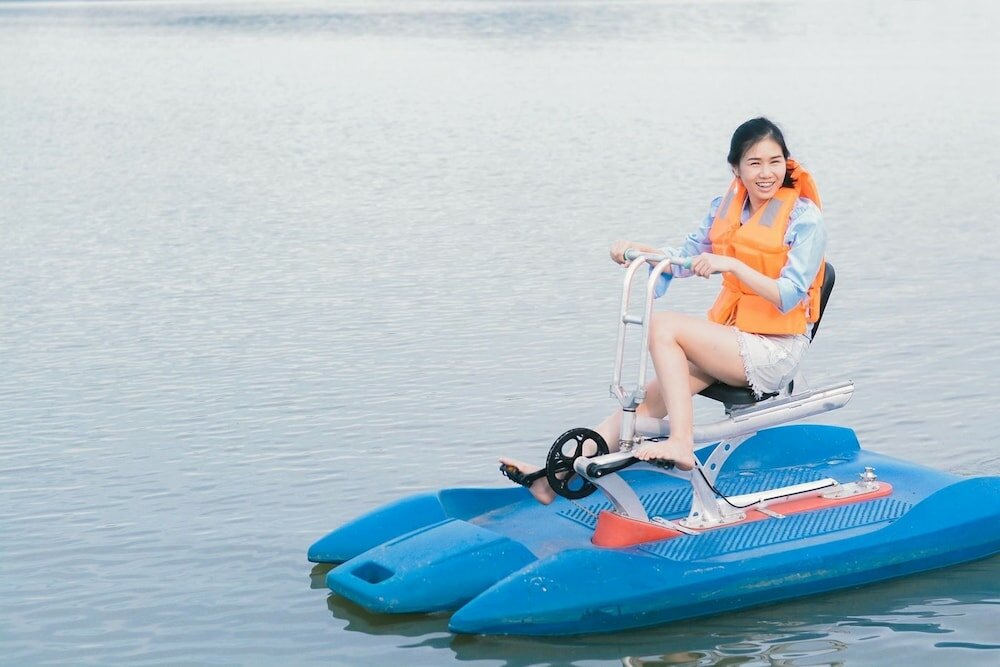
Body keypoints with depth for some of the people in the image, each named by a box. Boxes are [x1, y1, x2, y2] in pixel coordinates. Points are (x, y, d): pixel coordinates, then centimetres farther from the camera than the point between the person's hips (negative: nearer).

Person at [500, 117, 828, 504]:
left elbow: (788, 297, -19)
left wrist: (732, 265, -31)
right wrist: (639, 250, -6)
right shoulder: (725, 207, 10)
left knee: (663, 326, -24)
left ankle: (680, 444, -30)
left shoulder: (805, 219, -10)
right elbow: (688, 257, 12)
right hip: (731, 339, 6)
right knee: (652, 396, -11)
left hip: (776, 352, -6)